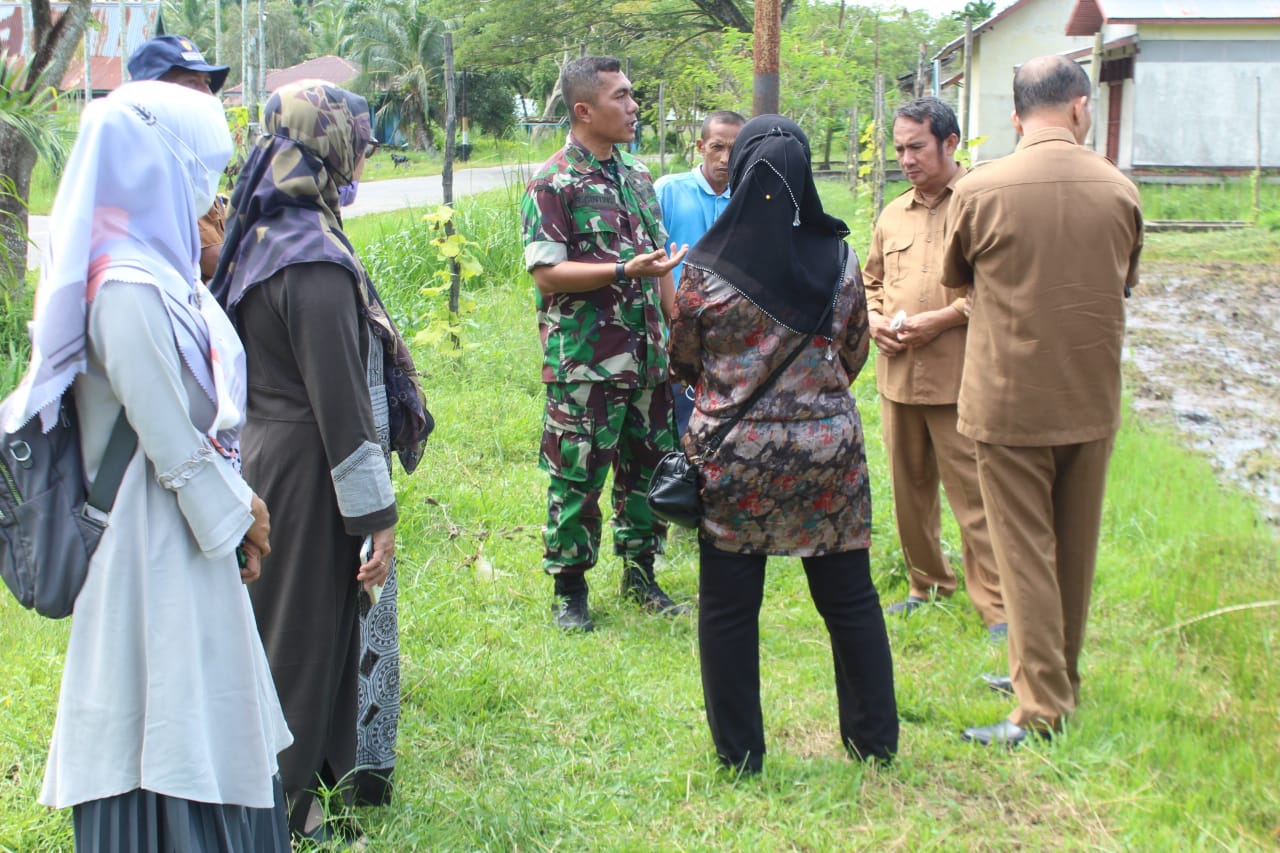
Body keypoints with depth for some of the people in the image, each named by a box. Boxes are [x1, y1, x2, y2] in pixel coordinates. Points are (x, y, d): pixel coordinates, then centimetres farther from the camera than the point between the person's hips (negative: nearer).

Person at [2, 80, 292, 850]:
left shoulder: (156, 270, 7)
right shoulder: (129, 290, -23)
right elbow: (171, 440, -20)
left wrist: (239, 501, 7)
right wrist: (235, 512, -6)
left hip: (186, 532, 10)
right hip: (158, 546, -10)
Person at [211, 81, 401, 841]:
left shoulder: (263, 236, 7)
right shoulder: (315, 263, -22)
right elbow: (340, 400, -23)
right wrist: (376, 516, -18)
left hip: (264, 458, 9)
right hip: (308, 474, -9)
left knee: (279, 629, 19)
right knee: (308, 634, 3)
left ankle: (292, 782, 33)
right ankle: (289, 807, 16)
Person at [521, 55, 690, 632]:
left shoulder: (637, 176, 13)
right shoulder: (552, 183, -9)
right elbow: (546, 273, -16)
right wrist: (625, 271, -24)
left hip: (645, 357, 7)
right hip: (584, 362, -7)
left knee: (647, 466, 13)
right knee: (577, 477, 1)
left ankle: (640, 574, 27)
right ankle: (569, 590, 14)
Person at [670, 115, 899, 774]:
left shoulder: (706, 271, -10)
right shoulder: (839, 262, -4)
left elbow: (683, 362, 4)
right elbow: (854, 356, 9)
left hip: (733, 454, -2)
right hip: (828, 450, 2)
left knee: (728, 608, 10)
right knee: (850, 597, 14)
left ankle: (740, 752, 18)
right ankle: (875, 739, 25)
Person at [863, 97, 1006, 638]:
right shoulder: (893, 215, 16)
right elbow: (870, 281, 27)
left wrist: (940, 319, -17)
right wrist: (873, 318, 6)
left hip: (957, 377, -6)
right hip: (896, 374, 7)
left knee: (973, 494, -5)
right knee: (909, 488, 13)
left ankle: (995, 607, 2)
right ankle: (928, 585, 28)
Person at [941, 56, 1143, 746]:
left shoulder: (980, 191, -11)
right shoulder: (1119, 190, -2)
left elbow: (955, 278, 6)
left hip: (1009, 398, -3)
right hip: (1092, 400, 4)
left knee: (1025, 553, 2)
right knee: (1074, 551, 15)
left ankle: (1041, 710, 2)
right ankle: (1060, 681, 29)